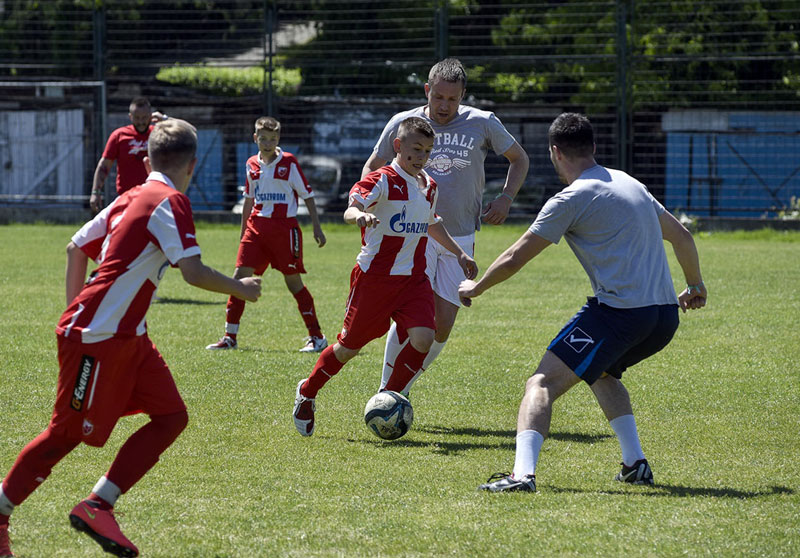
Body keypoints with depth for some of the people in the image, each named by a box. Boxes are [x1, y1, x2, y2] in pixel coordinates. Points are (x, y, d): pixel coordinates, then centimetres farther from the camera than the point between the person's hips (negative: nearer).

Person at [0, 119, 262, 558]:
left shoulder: (130, 199, 14)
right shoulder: (171, 202, -12)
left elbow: (76, 248, 21)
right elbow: (192, 271, -20)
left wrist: (75, 313, 26)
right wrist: (240, 289, -5)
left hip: (127, 337, 9)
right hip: (96, 337, -9)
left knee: (171, 417, 5)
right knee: (67, 432, -2)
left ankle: (97, 506, 4)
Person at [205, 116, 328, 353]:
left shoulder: (289, 163, -5)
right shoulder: (252, 165, 9)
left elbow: (308, 196, -1)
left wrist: (317, 228, -5)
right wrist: (243, 230, 23)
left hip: (284, 226, -4)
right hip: (256, 225, 5)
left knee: (293, 281, -2)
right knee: (240, 276, -3)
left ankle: (316, 336, 8)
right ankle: (230, 337, 4)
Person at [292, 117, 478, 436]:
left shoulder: (429, 187, 11)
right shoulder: (383, 180, -12)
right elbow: (351, 208, -28)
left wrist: (459, 253, 34)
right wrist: (359, 216, -51)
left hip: (413, 278, 6)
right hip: (374, 276, -6)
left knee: (423, 338, -16)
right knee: (350, 345, 3)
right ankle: (307, 392, 27)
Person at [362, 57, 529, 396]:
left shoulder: (483, 124, 1)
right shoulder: (403, 123, 0)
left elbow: (519, 159, 17)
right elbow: (372, 167, 14)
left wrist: (506, 198, 2)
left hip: (460, 239, 2)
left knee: (442, 327, -1)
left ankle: (400, 391, 18)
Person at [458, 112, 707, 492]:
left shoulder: (572, 199, -4)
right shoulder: (630, 184, 19)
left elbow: (514, 260, -1)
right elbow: (681, 236, 30)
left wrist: (475, 288, 18)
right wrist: (695, 285, 48)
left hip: (620, 313, -8)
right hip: (665, 315, 8)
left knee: (543, 383, -9)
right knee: (601, 372, 33)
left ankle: (523, 473, -29)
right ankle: (635, 465, 22)